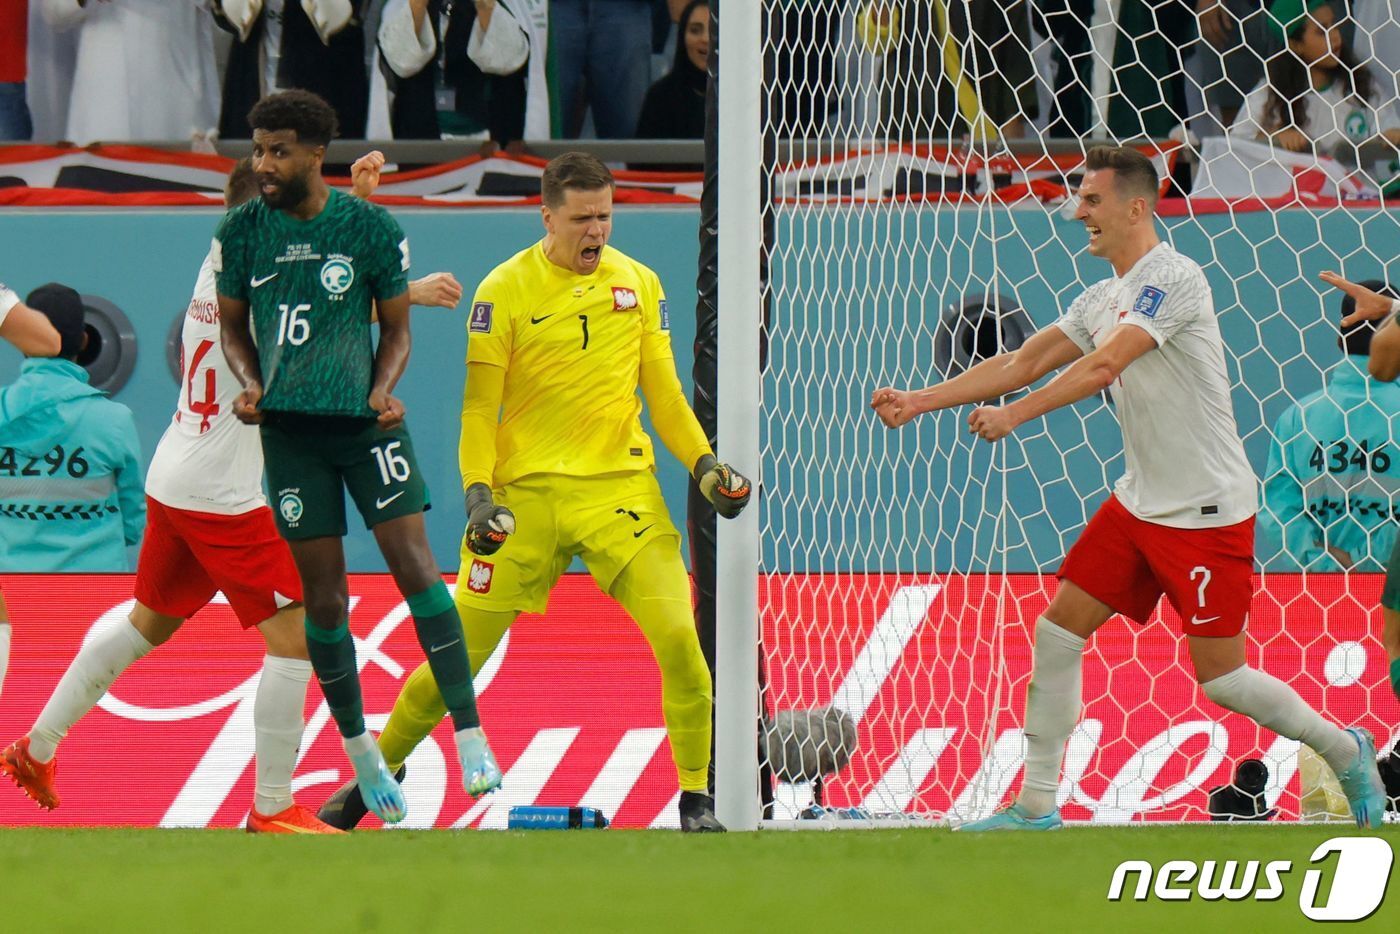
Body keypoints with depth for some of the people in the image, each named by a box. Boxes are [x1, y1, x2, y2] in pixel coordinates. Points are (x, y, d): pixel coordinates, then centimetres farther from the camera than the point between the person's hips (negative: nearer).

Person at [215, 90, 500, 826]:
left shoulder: (371, 229, -2)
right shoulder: (241, 233, 2)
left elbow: (396, 329, 7)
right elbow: (233, 324, 14)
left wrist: (383, 390, -10)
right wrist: (249, 383, -4)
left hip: (363, 418, -2)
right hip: (288, 427, 2)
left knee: (414, 564, -12)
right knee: (324, 595, 1)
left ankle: (470, 737, -11)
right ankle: (357, 749, 15)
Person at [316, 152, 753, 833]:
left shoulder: (639, 284, 8)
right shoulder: (505, 290, -2)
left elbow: (663, 392, 15)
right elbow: (479, 404, -1)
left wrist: (703, 463, 1)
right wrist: (477, 490, -13)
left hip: (620, 490, 2)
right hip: (526, 494, -2)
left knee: (678, 636, -14)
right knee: (460, 655, 0)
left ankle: (695, 797, -1)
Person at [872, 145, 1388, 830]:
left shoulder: (1172, 277, -17)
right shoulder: (1102, 299, 12)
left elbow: (1105, 365, -27)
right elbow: (1025, 362, 13)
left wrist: (1013, 414, -28)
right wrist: (921, 401, 7)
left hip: (1207, 509, -9)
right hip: (1139, 505, 9)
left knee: (1219, 675, -5)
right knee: (1057, 632, 1)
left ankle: (1343, 750, 18)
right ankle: (1036, 805, 7)